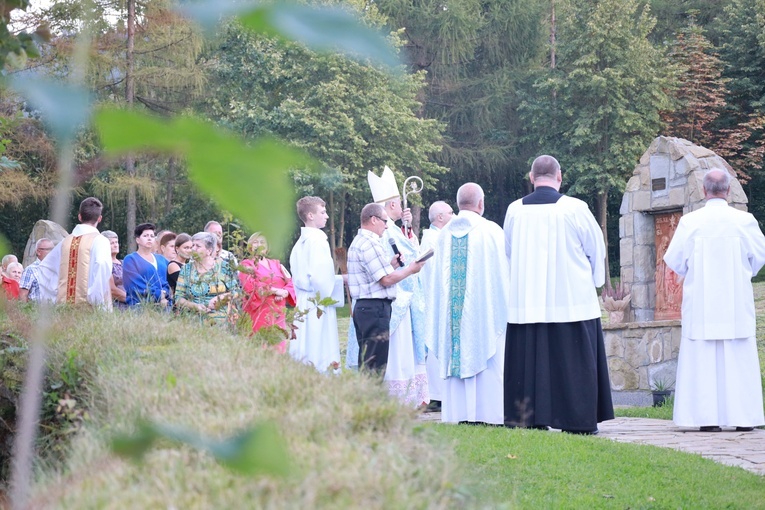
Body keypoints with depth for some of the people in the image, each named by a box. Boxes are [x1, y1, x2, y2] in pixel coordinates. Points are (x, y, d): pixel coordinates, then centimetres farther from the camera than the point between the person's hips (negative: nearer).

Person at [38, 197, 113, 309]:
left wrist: (52, 297, 21)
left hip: (64, 303, 5)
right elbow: (102, 266, -22)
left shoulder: (66, 241, 13)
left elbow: (45, 266, 22)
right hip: (89, 306, -5)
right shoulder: (99, 240, -4)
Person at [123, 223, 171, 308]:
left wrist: (164, 294, -7)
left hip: (163, 304, 4)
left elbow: (168, 281, 14)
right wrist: (159, 294, -12)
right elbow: (137, 284, -6)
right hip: (141, 304, -4)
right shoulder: (130, 259, 5)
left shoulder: (161, 259, 21)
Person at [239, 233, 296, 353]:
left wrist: (285, 292, -11)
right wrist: (275, 291, -13)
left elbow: (290, 283, 11)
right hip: (258, 313, -4)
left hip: (277, 314, 4)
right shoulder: (247, 265, 7)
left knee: (278, 346, -2)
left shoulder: (276, 264, 20)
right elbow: (250, 286, -9)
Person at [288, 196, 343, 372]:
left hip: (304, 303, 9)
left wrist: (340, 278, 19)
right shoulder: (316, 241, -14)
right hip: (318, 304, -9)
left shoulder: (301, 242, 14)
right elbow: (319, 277, -21)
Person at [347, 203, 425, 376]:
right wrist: (410, 269, -6)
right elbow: (386, 280, -18)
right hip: (376, 308, -11)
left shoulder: (358, 242, 19)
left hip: (362, 306, 11)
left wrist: (390, 264, 15)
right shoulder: (371, 244, -15)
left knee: (366, 361, 12)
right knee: (376, 365, -9)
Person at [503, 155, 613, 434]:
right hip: (572, 299, -3)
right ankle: (577, 420, 5)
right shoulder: (575, 208, -7)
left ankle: (531, 418, 9)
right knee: (574, 365, 3)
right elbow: (596, 249, 3)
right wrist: (592, 281, 21)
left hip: (526, 301, 3)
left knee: (530, 360, 7)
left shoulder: (514, 210, 1)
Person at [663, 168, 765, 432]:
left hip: (701, 302, -1)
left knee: (704, 359, 3)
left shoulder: (689, 222, -8)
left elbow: (673, 259, 0)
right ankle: (743, 416, 7)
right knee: (740, 360, 6)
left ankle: (708, 418, 0)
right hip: (737, 301, 1)